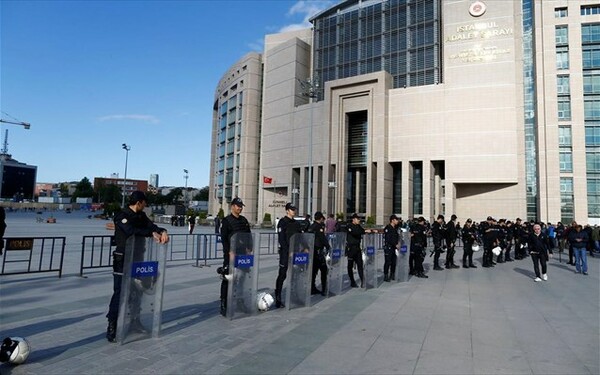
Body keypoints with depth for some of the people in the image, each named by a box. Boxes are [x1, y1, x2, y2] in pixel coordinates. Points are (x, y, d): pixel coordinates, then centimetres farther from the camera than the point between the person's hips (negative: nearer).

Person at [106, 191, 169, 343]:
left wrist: (162, 231, -19)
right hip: (122, 261, -8)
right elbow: (132, 231, -31)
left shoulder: (141, 216, 9)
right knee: (119, 293, -5)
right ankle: (112, 327, 3)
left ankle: (135, 321, 28)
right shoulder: (122, 216, -15)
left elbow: (152, 226, 1)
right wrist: (152, 233, -30)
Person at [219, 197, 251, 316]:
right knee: (227, 279, -2)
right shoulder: (226, 220, -4)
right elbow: (223, 238, -11)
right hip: (230, 254, -6)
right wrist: (229, 252, -18)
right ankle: (224, 306, 4)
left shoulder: (244, 220, 13)